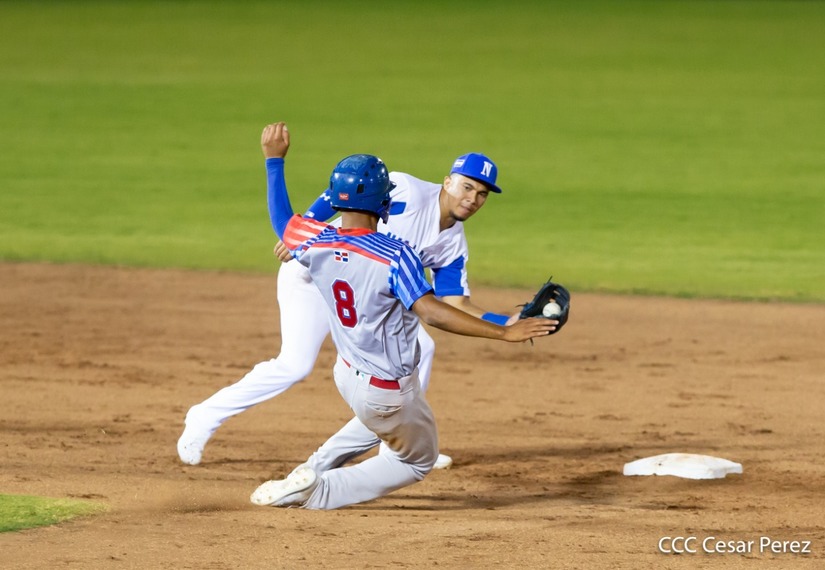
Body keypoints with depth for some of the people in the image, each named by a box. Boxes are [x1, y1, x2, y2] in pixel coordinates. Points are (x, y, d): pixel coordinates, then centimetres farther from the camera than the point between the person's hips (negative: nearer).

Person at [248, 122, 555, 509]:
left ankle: (317, 466, 27)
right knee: (417, 462, 17)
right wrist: (504, 333, -40)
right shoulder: (394, 257, -28)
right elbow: (431, 311, -39)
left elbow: (282, 220, 11)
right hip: (388, 395, -7)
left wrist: (274, 160, 22)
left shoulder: (316, 244, -11)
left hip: (348, 374, 7)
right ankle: (317, 491, 3)